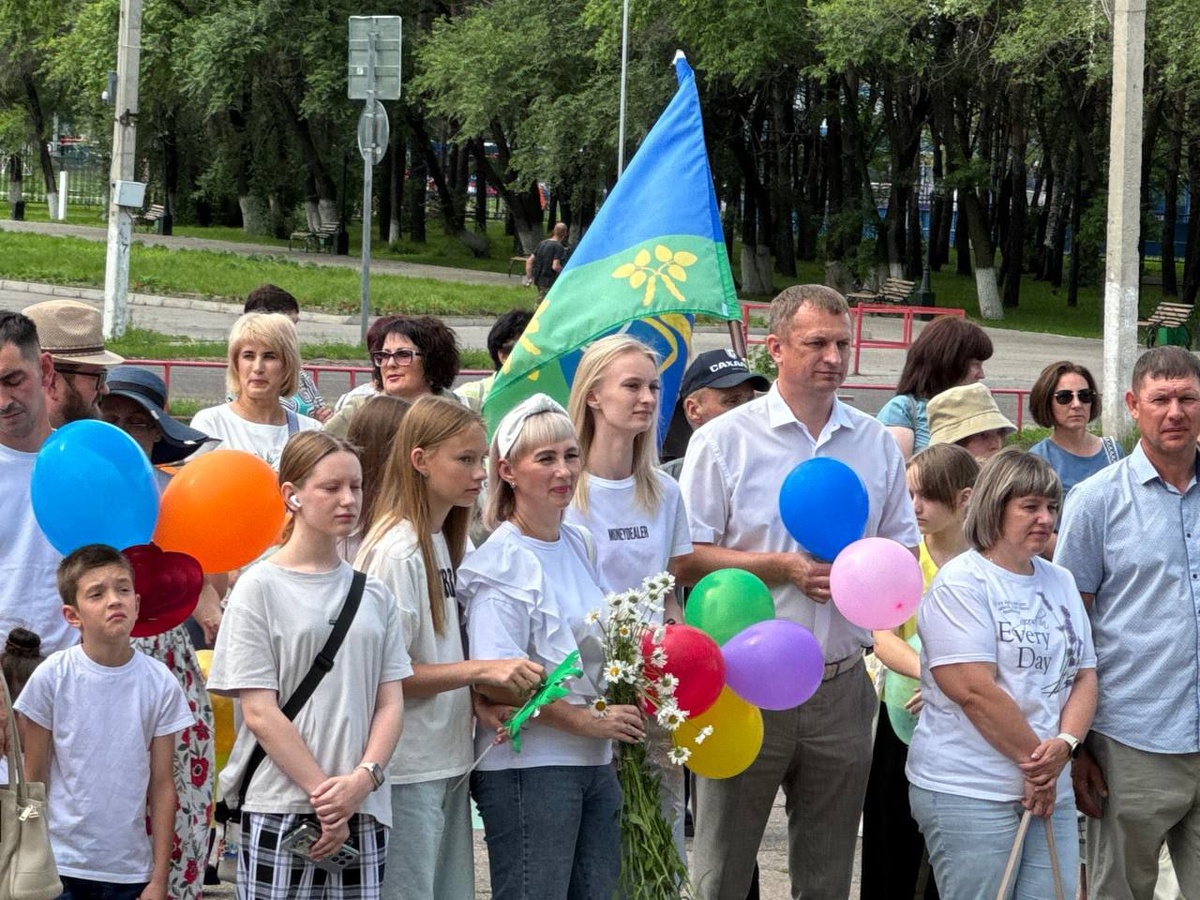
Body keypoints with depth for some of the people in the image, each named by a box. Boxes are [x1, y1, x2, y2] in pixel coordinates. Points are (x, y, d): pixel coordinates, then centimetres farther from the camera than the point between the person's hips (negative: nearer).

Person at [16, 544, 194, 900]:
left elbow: (162, 787, 3)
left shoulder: (160, 684, -1)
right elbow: (33, 780, 2)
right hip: (60, 867, -1)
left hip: (130, 871, 1)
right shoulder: (51, 678, -5)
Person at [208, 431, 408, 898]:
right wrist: (324, 794, -11)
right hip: (280, 811, -4)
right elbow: (259, 712, -7)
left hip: (363, 813, 4)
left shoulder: (375, 595, 12)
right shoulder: (259, 588, -1)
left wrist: (363, 778, -10)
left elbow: (390, 703, 8)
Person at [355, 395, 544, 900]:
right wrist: (480, 670, -21)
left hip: (449, 761, 8)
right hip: (406, 769, -8)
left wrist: (483, 696, 0)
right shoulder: (395, 551, -16)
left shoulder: (444, 541, 9)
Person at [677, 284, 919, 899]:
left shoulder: (876, 444, 10)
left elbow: (905, 551, 15)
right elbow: (687, 560, -6)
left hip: (841, 686, 4)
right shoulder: (724, 440, -3)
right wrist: (783, 567, -15)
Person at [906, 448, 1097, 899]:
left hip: (1050, 792, 7)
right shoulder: (961, 583, -9)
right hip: (969, 794, -7)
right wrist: (1036, 759, -11)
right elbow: (974, 690, -16)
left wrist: (1064, 744, -7)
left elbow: (1084, 676, 13)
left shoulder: (1060, 583, 15)